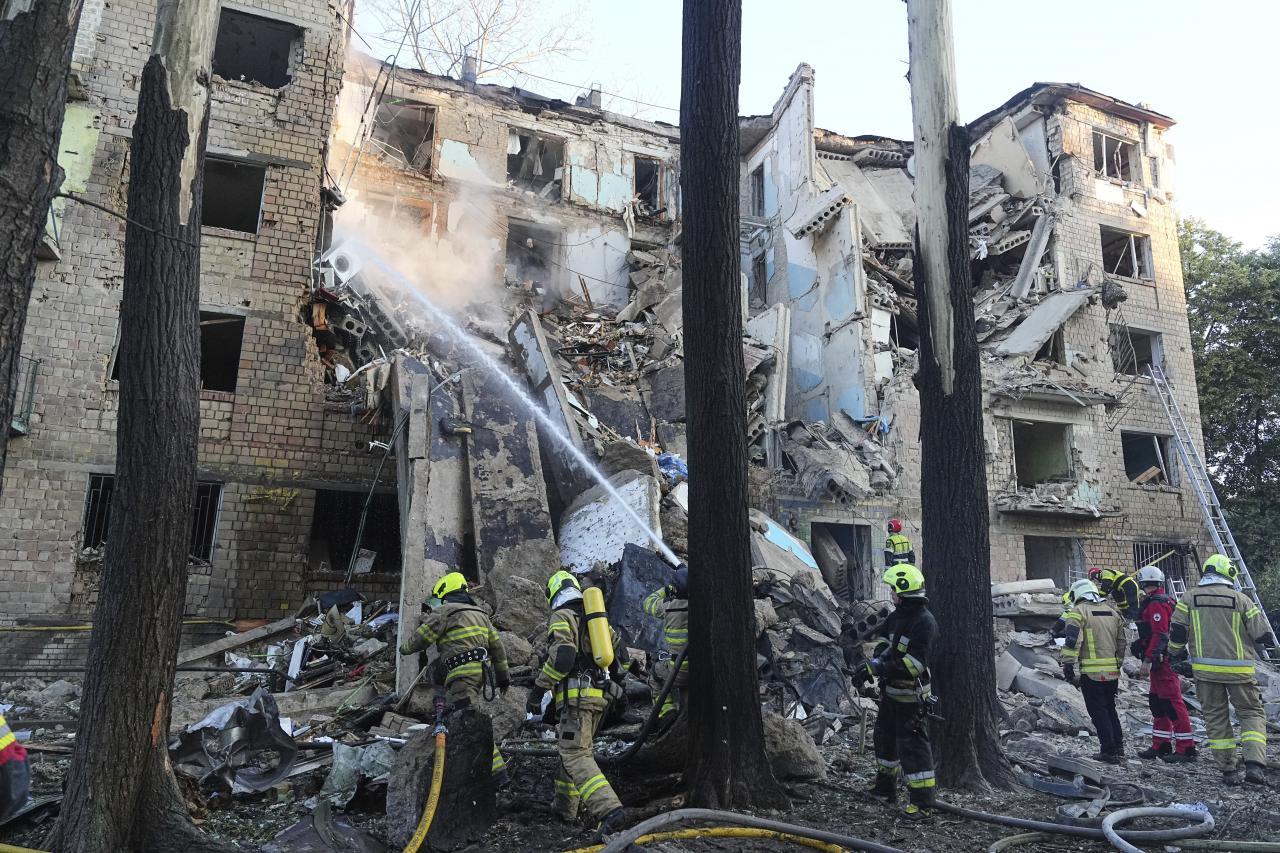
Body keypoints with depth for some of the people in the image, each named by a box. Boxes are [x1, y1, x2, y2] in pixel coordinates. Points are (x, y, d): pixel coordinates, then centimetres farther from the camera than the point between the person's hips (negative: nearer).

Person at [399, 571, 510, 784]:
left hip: (462, 673, -9)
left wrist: (404, 648, 25)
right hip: (480, 671, 9)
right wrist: (503, 675, 30)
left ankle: (496, 769, -18)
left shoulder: (444, 612, 0)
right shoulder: (480, 614, 22)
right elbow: (497, 646, 24)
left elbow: (419, 639, 4)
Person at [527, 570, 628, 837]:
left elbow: (562, 656, -18)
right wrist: (612, 681, 33)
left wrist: (538, 689, -13)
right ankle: (566, 805, 28)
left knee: (576, 756, -12)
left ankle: (610, 810, -27)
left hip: (577, 695, -8)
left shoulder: (561, 617, -3)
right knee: (569, 747, 23)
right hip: (601, 695, 8)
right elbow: (620, 651, 21)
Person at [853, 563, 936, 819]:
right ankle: (885, 788, 38)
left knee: (913, 746, -4)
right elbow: (884, 641, 11)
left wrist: (876, 668, -28)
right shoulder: (897, 616, 6)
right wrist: (878, 659, -12)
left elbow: (914, 664, -28)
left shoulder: (925, 622, -23)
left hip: (911, 697, -10)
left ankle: (922, 802, 6)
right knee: (885, 738, 21)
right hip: (891, 692, 10)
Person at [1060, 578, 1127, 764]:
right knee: (1110, 709, 19)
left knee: (1098, 712, 2)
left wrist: (1068, 665, -11)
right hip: (1112, 671, 6)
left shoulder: (1078, 611, -6)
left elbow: (1072, 640, -16)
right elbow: (1121, 643, 18)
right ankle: (1119, 747, 21)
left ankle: (1109, 751, 2)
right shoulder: (1112, 611, 13)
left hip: (1091, 672, -6)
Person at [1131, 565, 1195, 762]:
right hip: (1161, 661, 11)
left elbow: (1159, 634, -23)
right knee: (1157, 702, 15)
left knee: (1172, 703, -7)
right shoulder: (1164, 601, 18)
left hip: (1161, 660, -11)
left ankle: (1186, 748, -3)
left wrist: (1148, 659, -23)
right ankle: (1161, 746, 22)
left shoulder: (1156, 604, -16)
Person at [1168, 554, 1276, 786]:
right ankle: (1255, 764, -4)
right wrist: (1253, 647, 20)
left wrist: (1176, 656, 16)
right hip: (1239, 670, -1)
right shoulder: (1241, 599, -5)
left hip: (1205, 669, 2)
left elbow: (1177, 632, 0)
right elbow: (1264, 636, -3)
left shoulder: (1190, 597, 0)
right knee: (1251, 713, 11)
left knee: (1216, 717, 10)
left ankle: (1228, 769, 12)